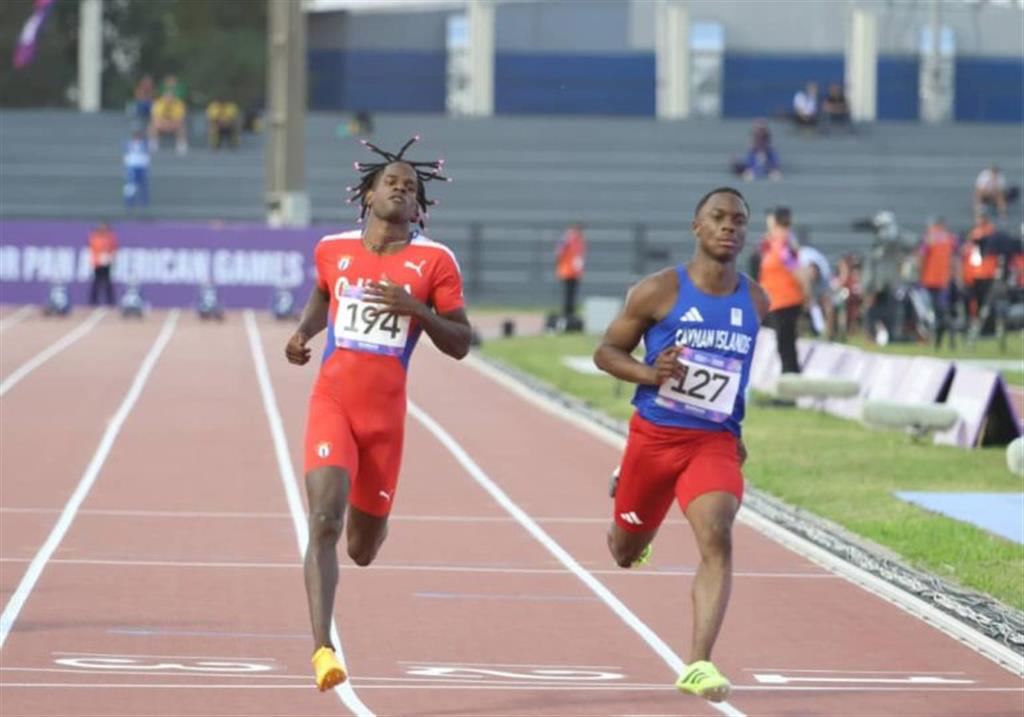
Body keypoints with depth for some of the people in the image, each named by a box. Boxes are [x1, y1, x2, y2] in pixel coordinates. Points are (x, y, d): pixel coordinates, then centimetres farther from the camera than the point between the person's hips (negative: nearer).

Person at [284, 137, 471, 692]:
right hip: (332, 402, 0)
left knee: (361, 550, 13)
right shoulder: (333, 250, 5)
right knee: (325, 522, -22)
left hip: (385, 416, 0)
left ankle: (368, 518, 52)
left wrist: (416, 309, -15)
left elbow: (460, 345, 1)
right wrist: (303, 332, 8)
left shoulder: (434, 261, -1)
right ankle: (323, 648, -24)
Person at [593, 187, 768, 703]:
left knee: (717, 542, -22)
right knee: (626, 554, 15)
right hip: (654, 435, -1)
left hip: (714, 442, 1)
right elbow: (606, 351, -2)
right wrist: (649, 374, -21)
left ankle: (698, 666, -25)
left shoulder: (755, 302, 4)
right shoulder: (658, 292, -8)